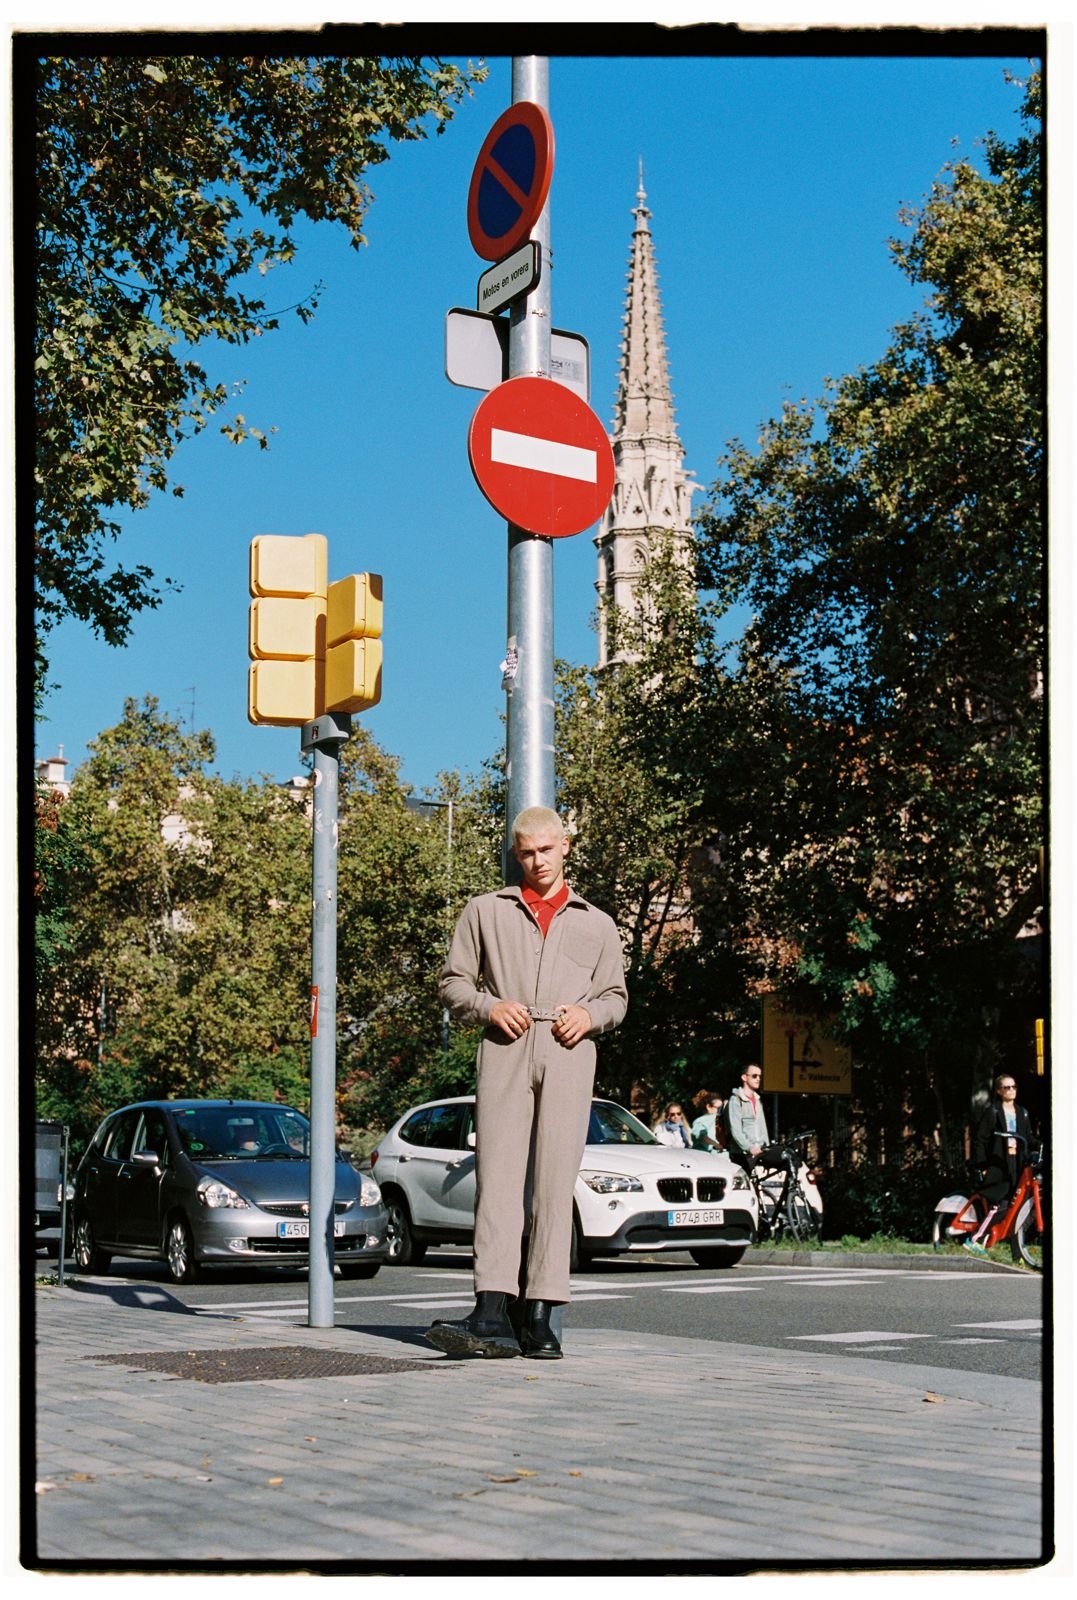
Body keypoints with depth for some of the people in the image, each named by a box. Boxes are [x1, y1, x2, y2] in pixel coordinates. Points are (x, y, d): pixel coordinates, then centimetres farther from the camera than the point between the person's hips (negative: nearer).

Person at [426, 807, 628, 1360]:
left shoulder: (597, 924, 22)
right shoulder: (485, 911, 18)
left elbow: (616, 996, 22)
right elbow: (453, 982, 15)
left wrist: (590, 1015, 0)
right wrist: (489, 1006, -5)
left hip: (569, 1054, 1)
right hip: (505, 1051, -1)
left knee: (555, 1184, -6)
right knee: (497, 1179, -12)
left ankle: (539, 1317, -6)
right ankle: (492, 1314, -20)